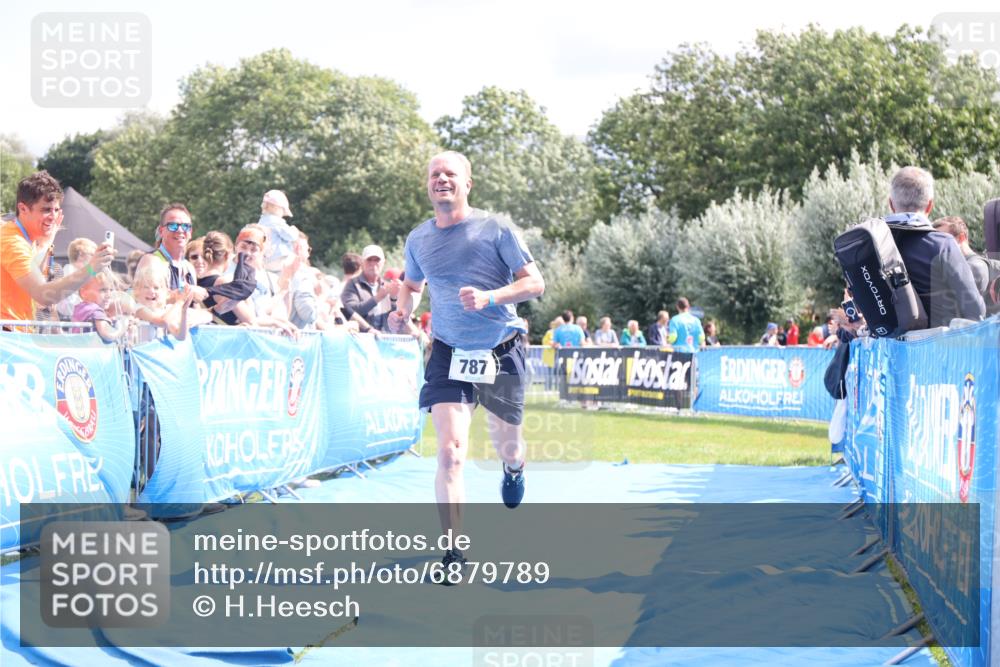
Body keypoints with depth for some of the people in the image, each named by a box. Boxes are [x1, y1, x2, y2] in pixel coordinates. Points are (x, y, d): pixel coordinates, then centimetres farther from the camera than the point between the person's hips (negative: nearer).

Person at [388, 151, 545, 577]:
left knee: (506, 446, 14)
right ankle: (453, 551, -13)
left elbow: (535, 283, -7)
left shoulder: (496, 230, -7)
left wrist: (490, 297, -24)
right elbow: (412, 284, 22)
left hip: (503, 350, -1)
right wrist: (402, 311, -1)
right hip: (449, 353, 1)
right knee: (450, 451, -15)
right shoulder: (418, 239, 3)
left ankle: (514, 469, 54)